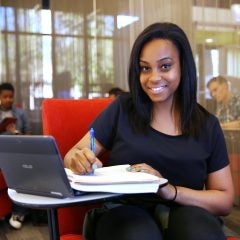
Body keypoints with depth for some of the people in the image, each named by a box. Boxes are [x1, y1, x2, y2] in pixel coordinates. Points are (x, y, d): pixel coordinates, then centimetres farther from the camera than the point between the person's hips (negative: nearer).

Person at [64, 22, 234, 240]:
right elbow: (72, 155, 5)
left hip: (183, 213, 1)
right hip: (123, 211, 0)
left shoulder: (207, 125, 6)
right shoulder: (122, 109, 3)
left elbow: (225, 200, 5)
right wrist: (80, 160, -21)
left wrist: (171, 191, -12)